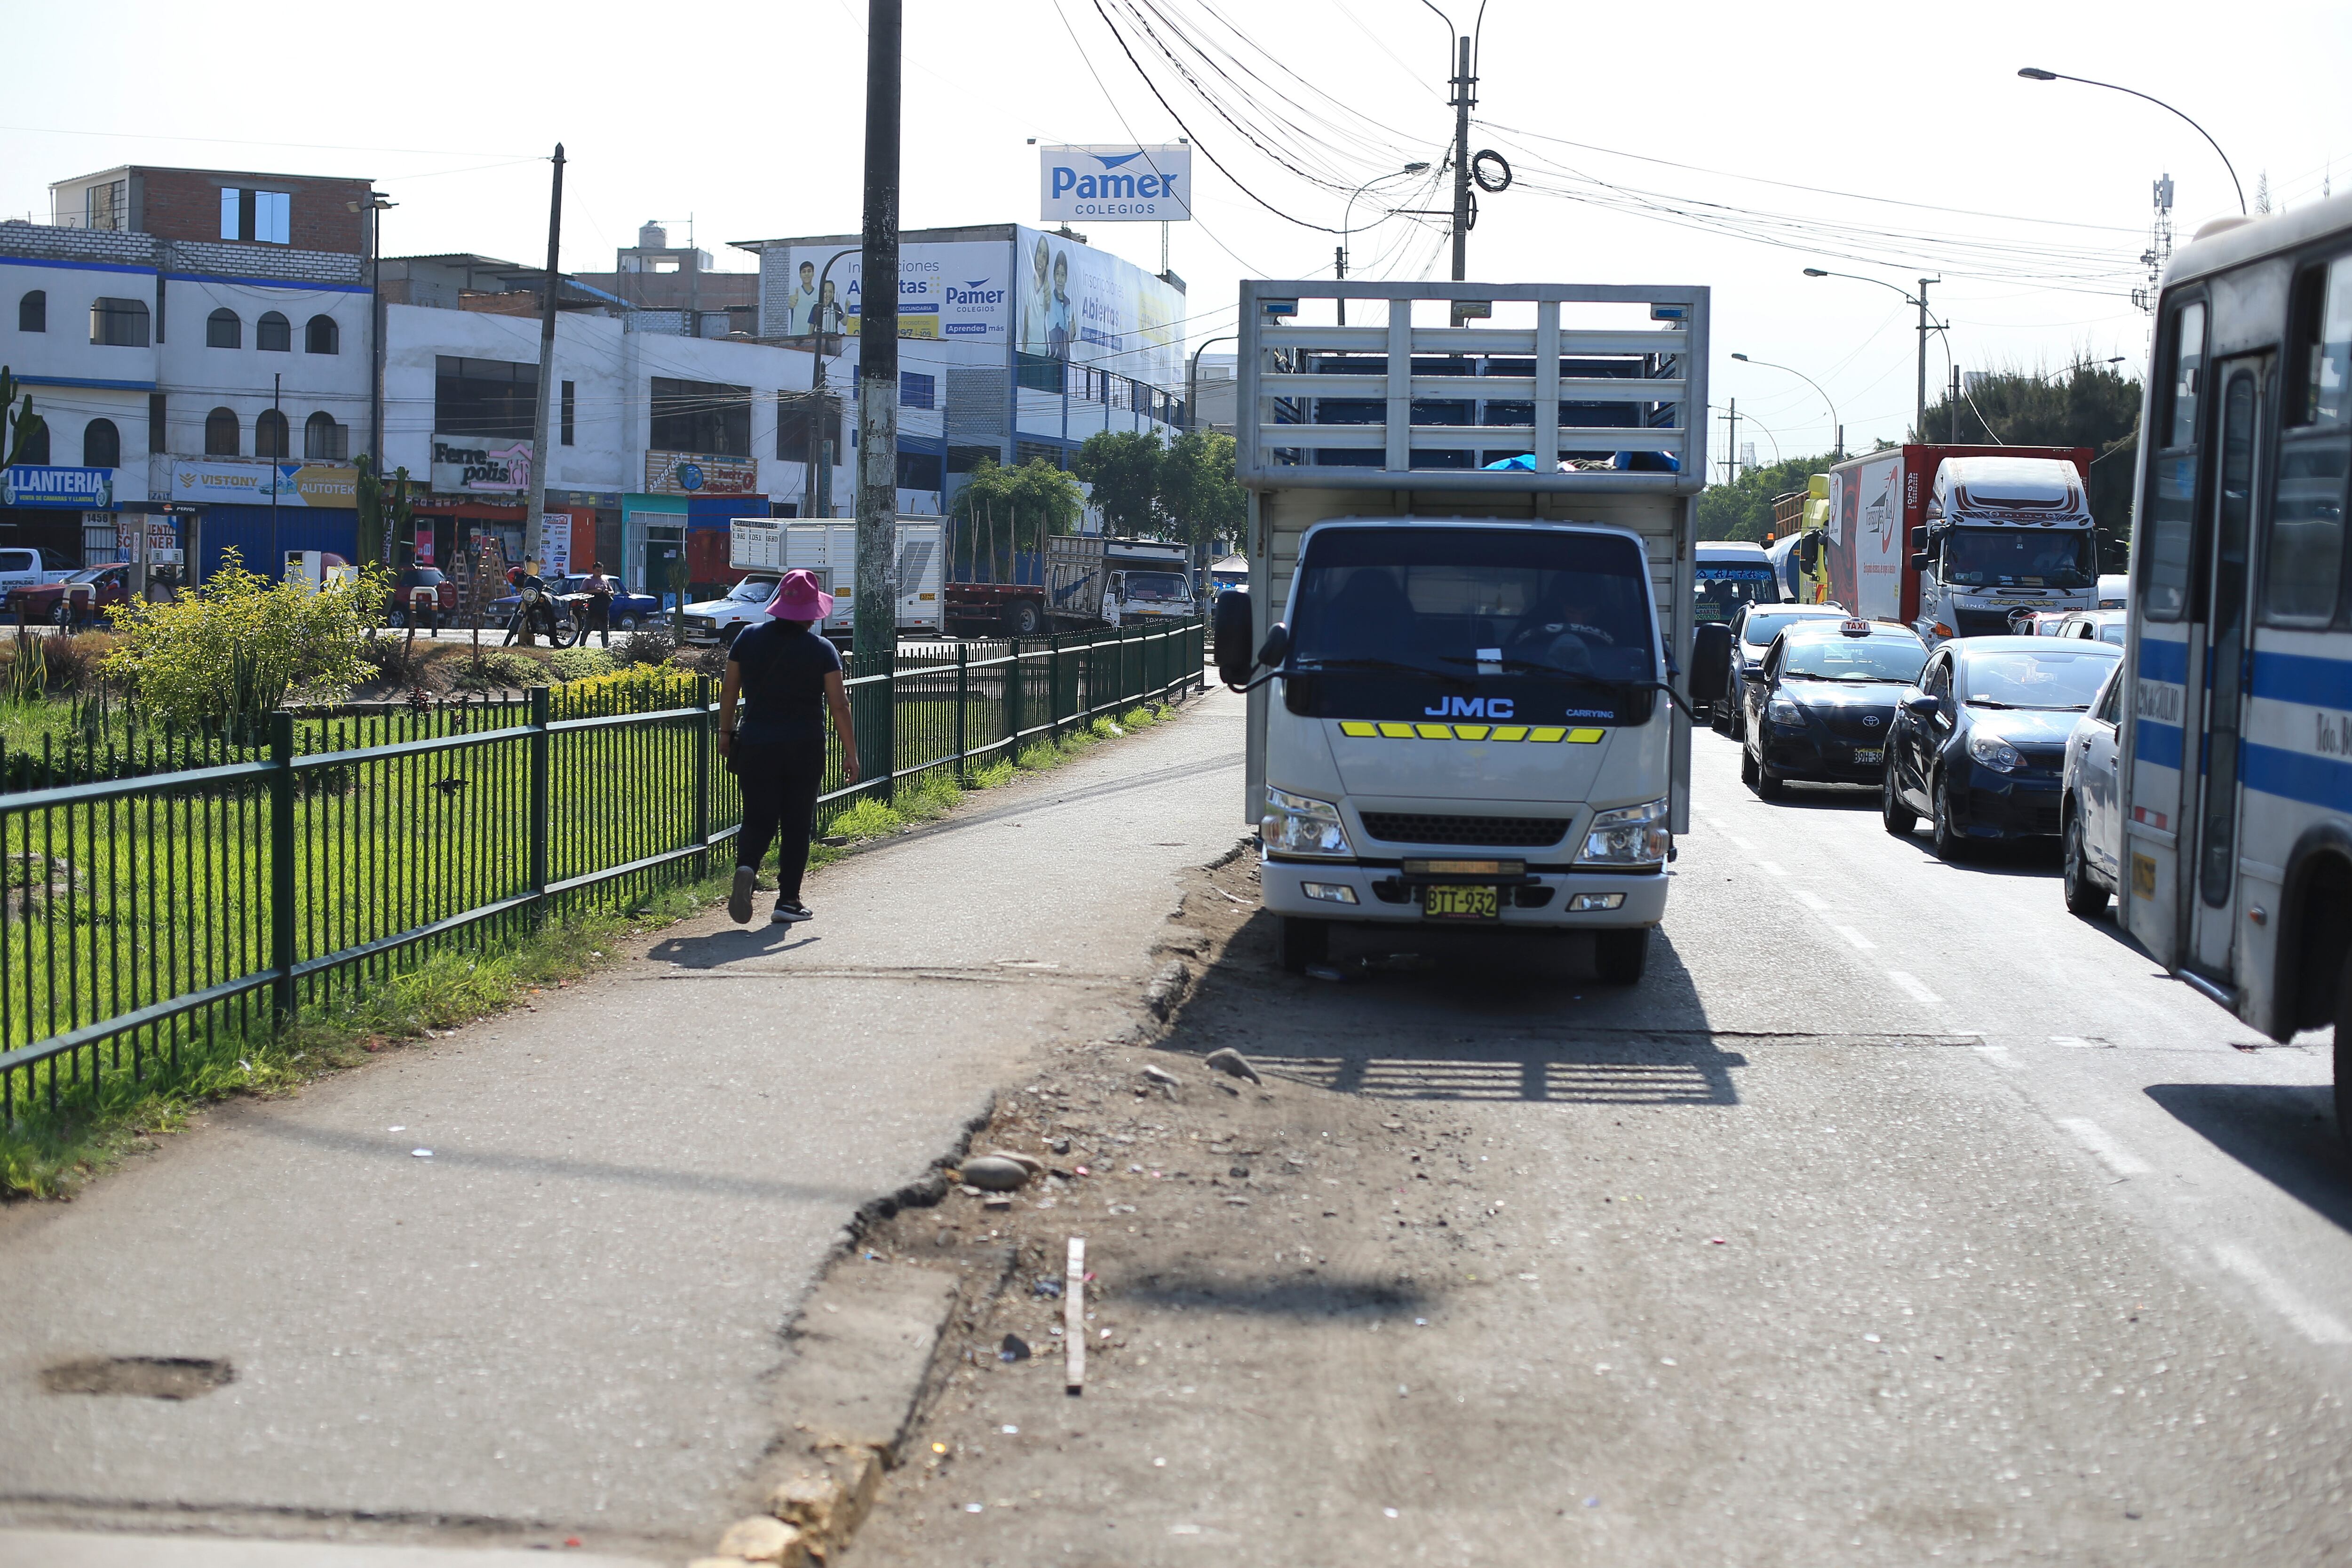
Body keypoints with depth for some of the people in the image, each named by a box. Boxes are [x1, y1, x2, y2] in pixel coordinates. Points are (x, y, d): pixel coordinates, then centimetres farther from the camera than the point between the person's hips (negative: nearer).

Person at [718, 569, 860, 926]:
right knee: (797, 824, 8)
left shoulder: (750, 638, 2)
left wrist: (725, 731, 20)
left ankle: (746, 866, -24)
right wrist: (851, 753, 0)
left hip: (755, 746, 2)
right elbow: (838, 705, -7)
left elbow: (729, 689, 7)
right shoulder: (821, 650, -7)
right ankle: (788, 900, 9)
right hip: (804, 749, -2)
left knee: (758, 819, 6)